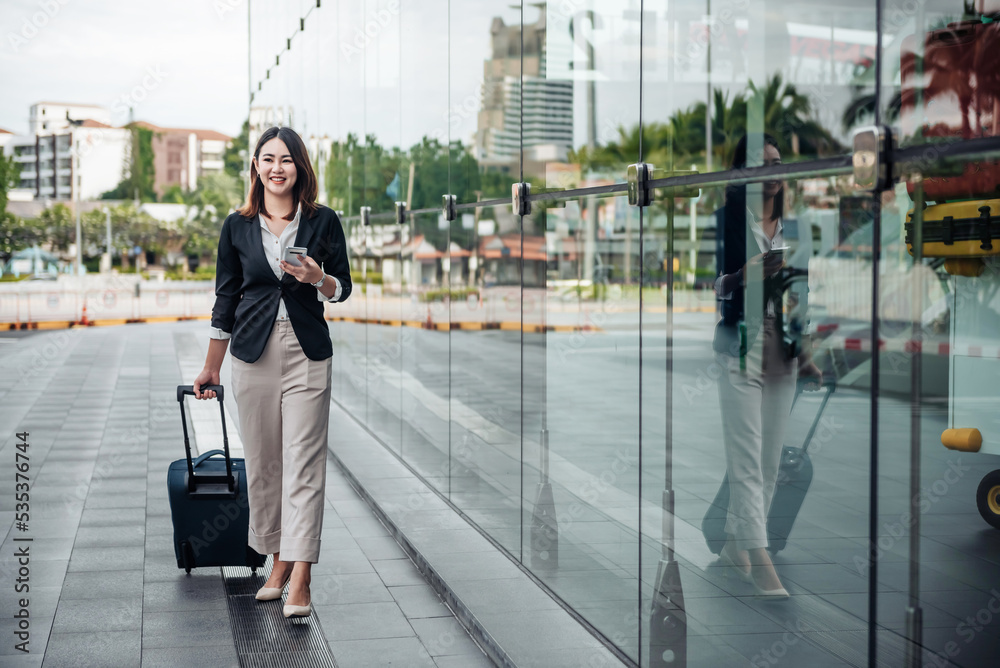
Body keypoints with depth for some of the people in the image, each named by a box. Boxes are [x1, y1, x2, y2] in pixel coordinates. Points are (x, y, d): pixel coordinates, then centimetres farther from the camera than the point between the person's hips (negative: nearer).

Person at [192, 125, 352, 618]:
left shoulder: (323, 221, 2)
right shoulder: (238, 226, 6)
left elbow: (342, 288, 8)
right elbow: (225, 299, 11)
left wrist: (317, 278, -15)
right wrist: (211, 369, 13)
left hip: (307, 353, -2)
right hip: (254, 352, 2)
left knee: (303, 465, -6)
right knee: (262, 464, 6)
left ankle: (299, 578, -8)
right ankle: (278, 561, 19)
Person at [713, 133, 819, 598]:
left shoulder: (790, 225, 13)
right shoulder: (728, 219, -2)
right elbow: (712, 288, -5)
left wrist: (806, 354, 15)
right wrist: (750, 273, -22)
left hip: (783, 346, 6)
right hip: (740, 344, -6)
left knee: (770, 456, 7)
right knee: (747, 455, -9)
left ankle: (735, 543, 20)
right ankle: (759, 559, -12)